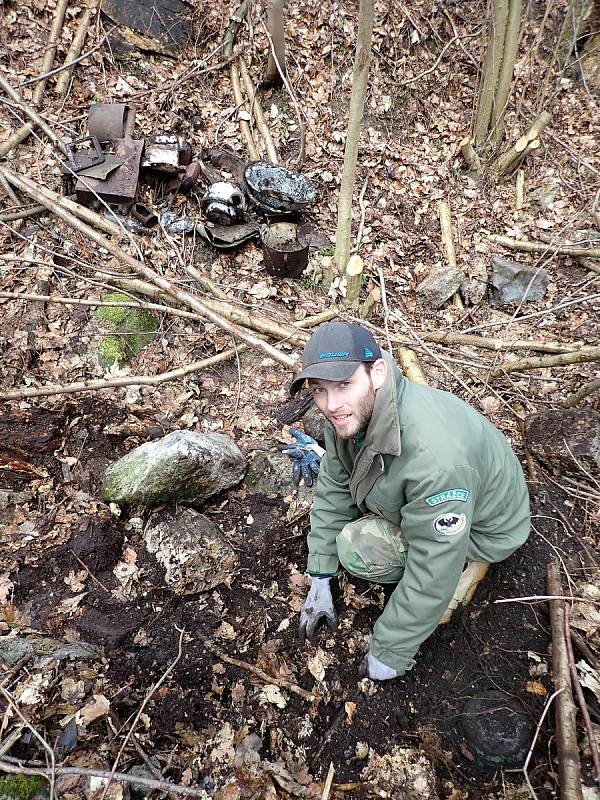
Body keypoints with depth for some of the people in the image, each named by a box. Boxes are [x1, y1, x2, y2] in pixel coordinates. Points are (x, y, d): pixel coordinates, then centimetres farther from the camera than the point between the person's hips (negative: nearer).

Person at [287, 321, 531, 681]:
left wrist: (390, 654, -18)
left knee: (356, 548, -23)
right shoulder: (350, 413, -18)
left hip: (481, 525, -7)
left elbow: (431, 575, -33)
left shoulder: (436, 456, -43)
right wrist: (320, 579, -3)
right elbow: (334, 488, -5)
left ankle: (467, 563, 1)